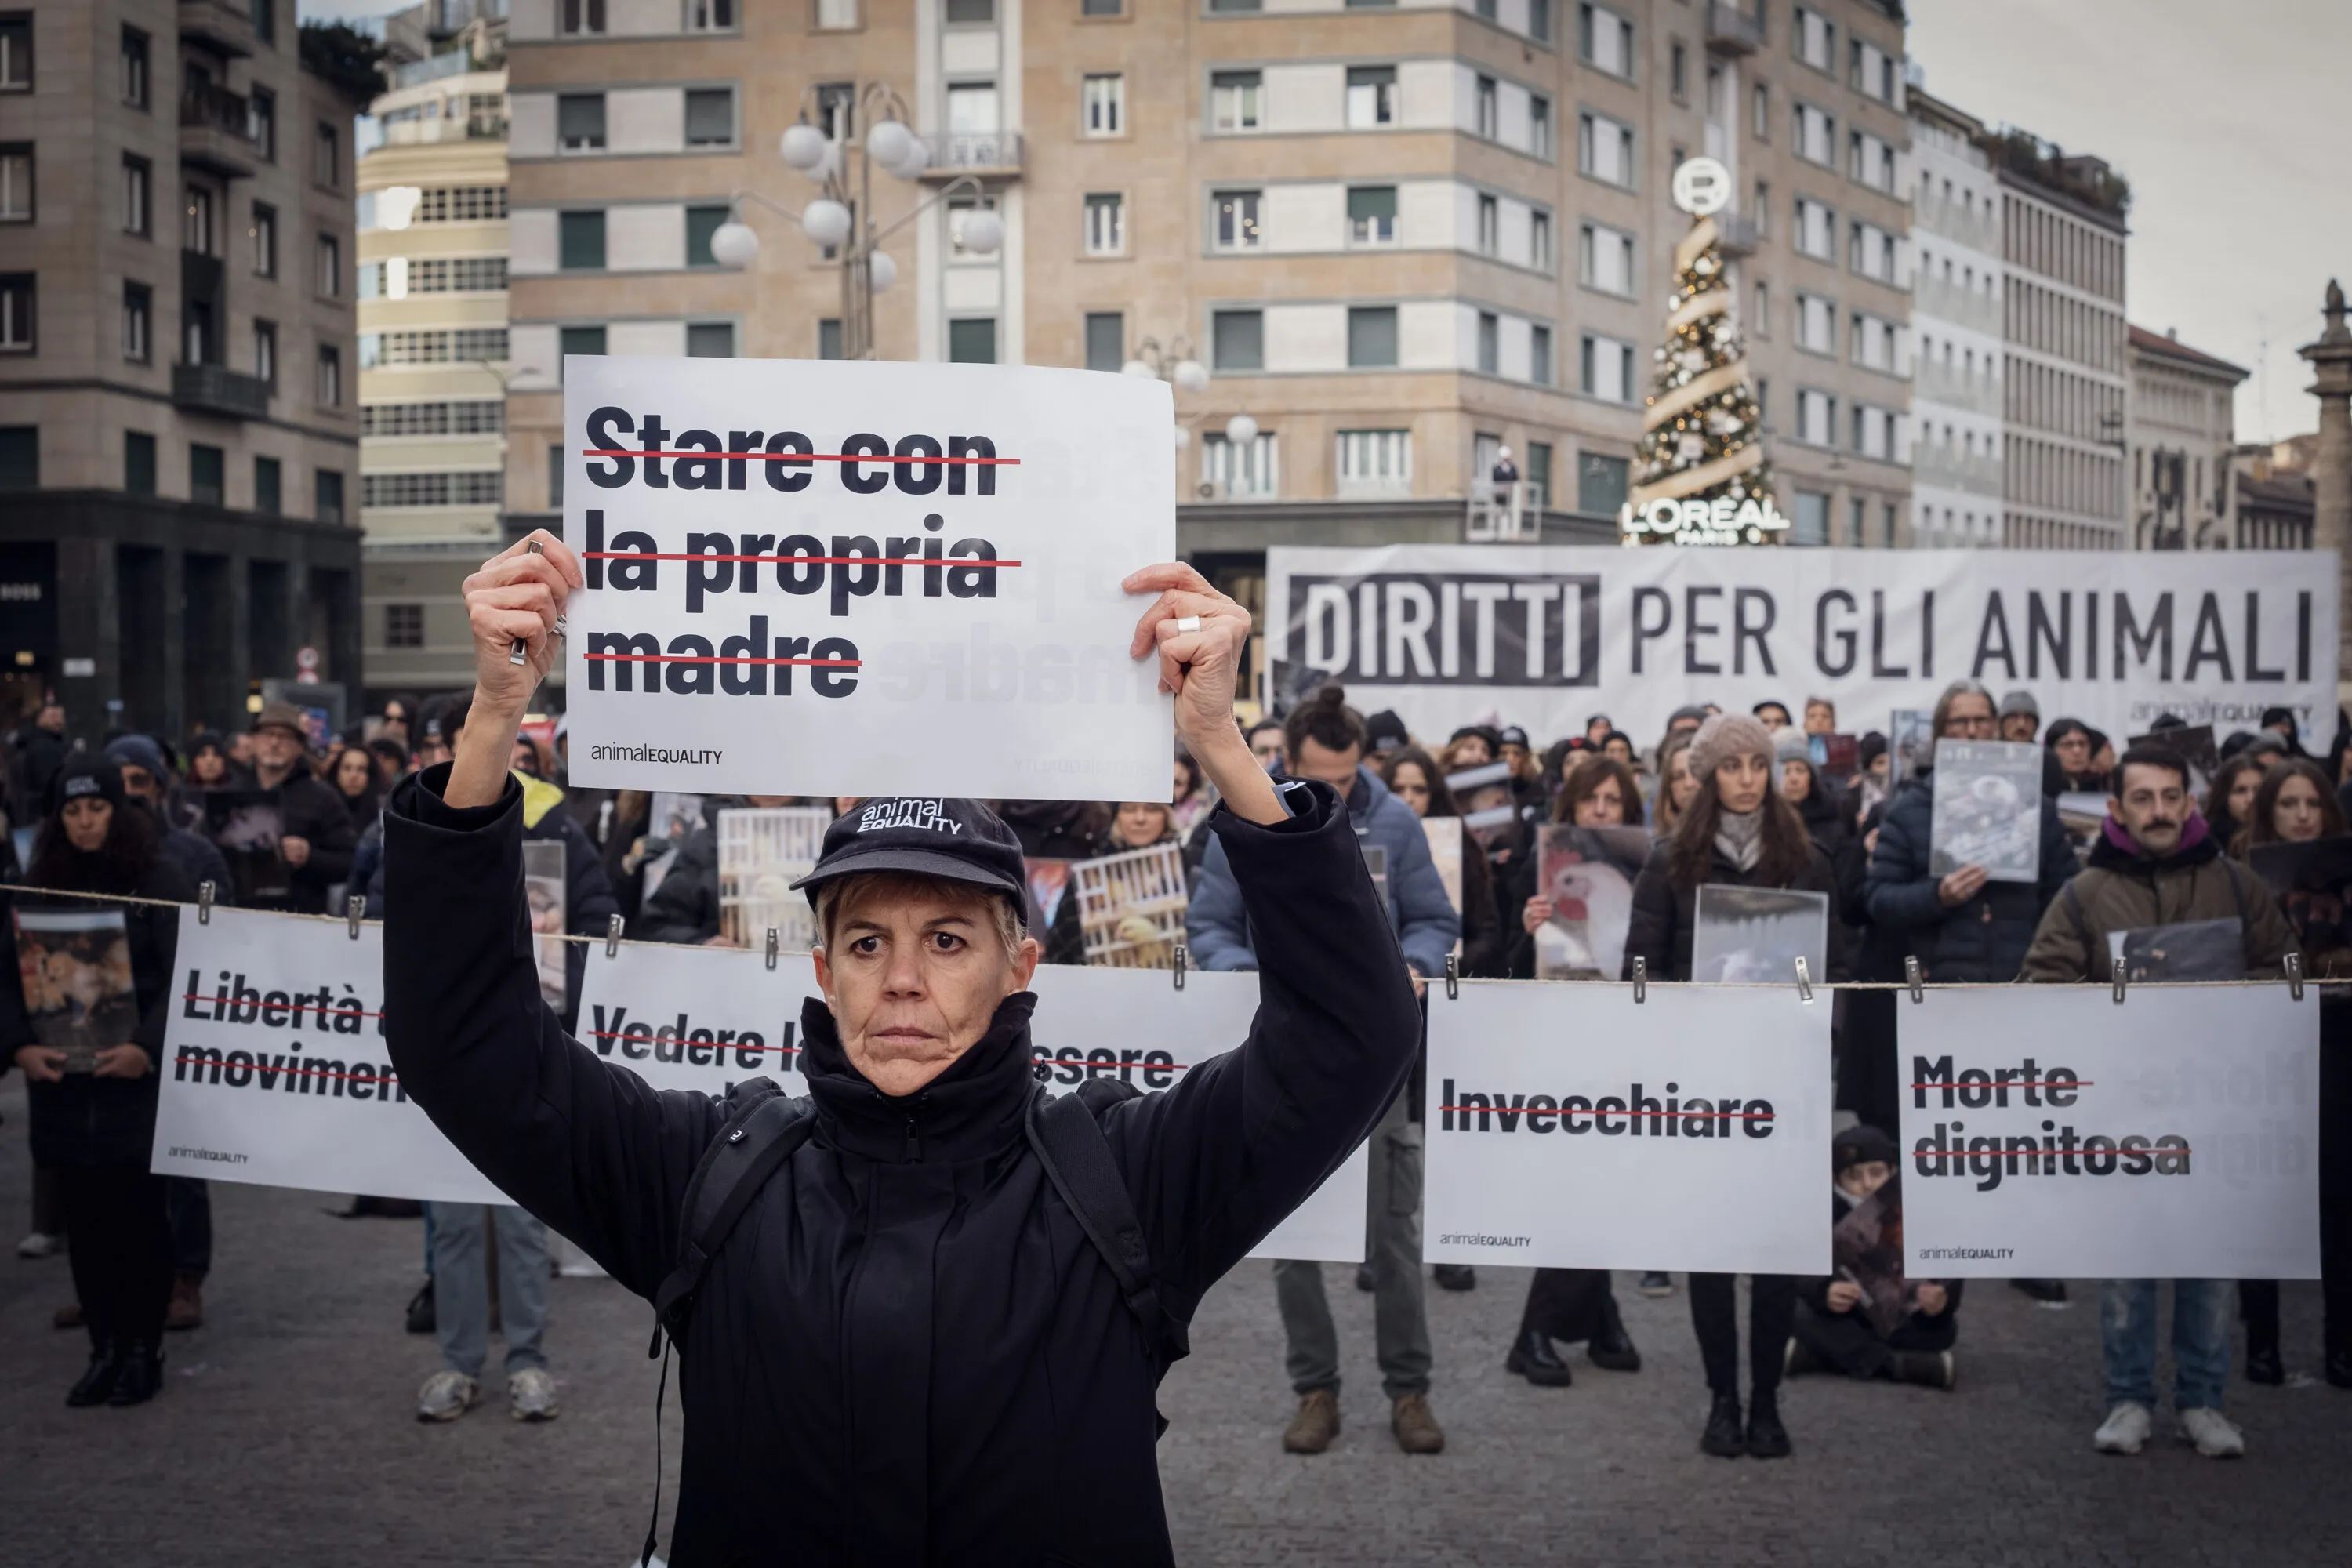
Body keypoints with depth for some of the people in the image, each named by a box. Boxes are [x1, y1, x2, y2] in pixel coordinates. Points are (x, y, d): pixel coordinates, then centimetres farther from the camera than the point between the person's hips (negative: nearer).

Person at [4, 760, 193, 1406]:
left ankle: (143, 1350, 13)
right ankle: (104, 1348, 15)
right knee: (85, 1218, 6)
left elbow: (182, 976, -8)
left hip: (137, 1079, -3)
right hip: (64, 1081, 3)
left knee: (140, 1213, 3)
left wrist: (148, 1047, -20)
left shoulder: (158, 880, -3)